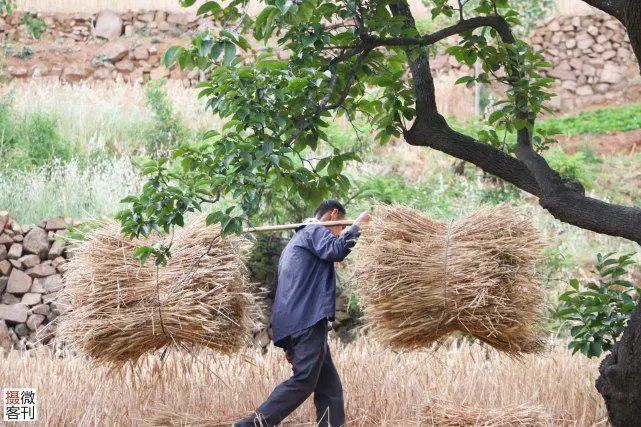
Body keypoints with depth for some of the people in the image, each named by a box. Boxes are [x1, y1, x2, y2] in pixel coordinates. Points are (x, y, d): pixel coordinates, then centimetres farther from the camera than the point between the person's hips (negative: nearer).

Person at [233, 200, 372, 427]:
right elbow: (336, 250, -21)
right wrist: (357, 225, -5)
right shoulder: (315, 231, 3)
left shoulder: (297, 240, 32)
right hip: (308, 321, -10)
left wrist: (290, 345, 30)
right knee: (303, 381, -17)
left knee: (329, 387, 7)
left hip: (295, 325, 10)